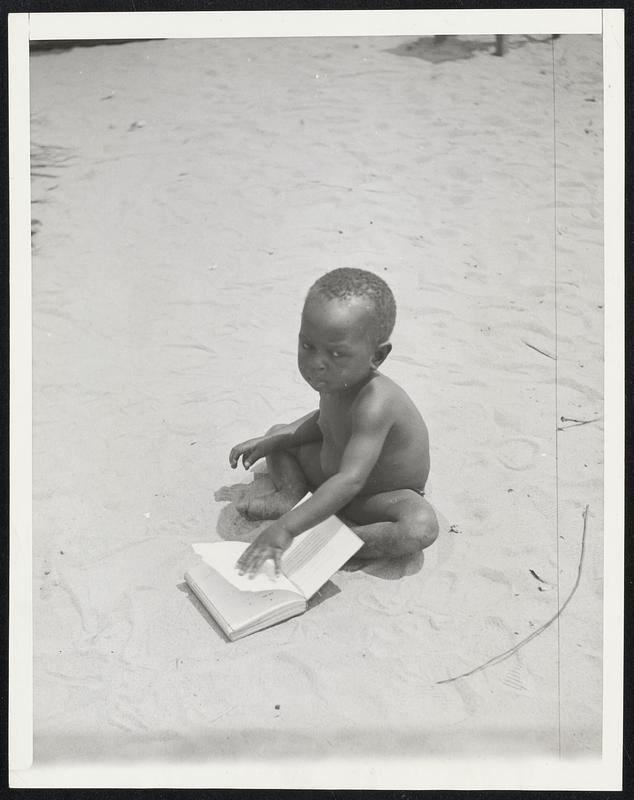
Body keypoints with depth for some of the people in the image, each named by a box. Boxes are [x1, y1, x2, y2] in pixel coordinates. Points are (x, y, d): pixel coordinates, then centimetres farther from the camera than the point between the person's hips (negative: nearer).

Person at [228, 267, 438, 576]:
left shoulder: (374, 404, -40)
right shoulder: (336, 378, -14)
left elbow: (350, 481, -49)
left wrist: (285, 529, -53)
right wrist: (269, 442, -2)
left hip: (377, 496, -7)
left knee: (421, 526, -37)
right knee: (278, 433, 10)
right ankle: (291, 495, -13)